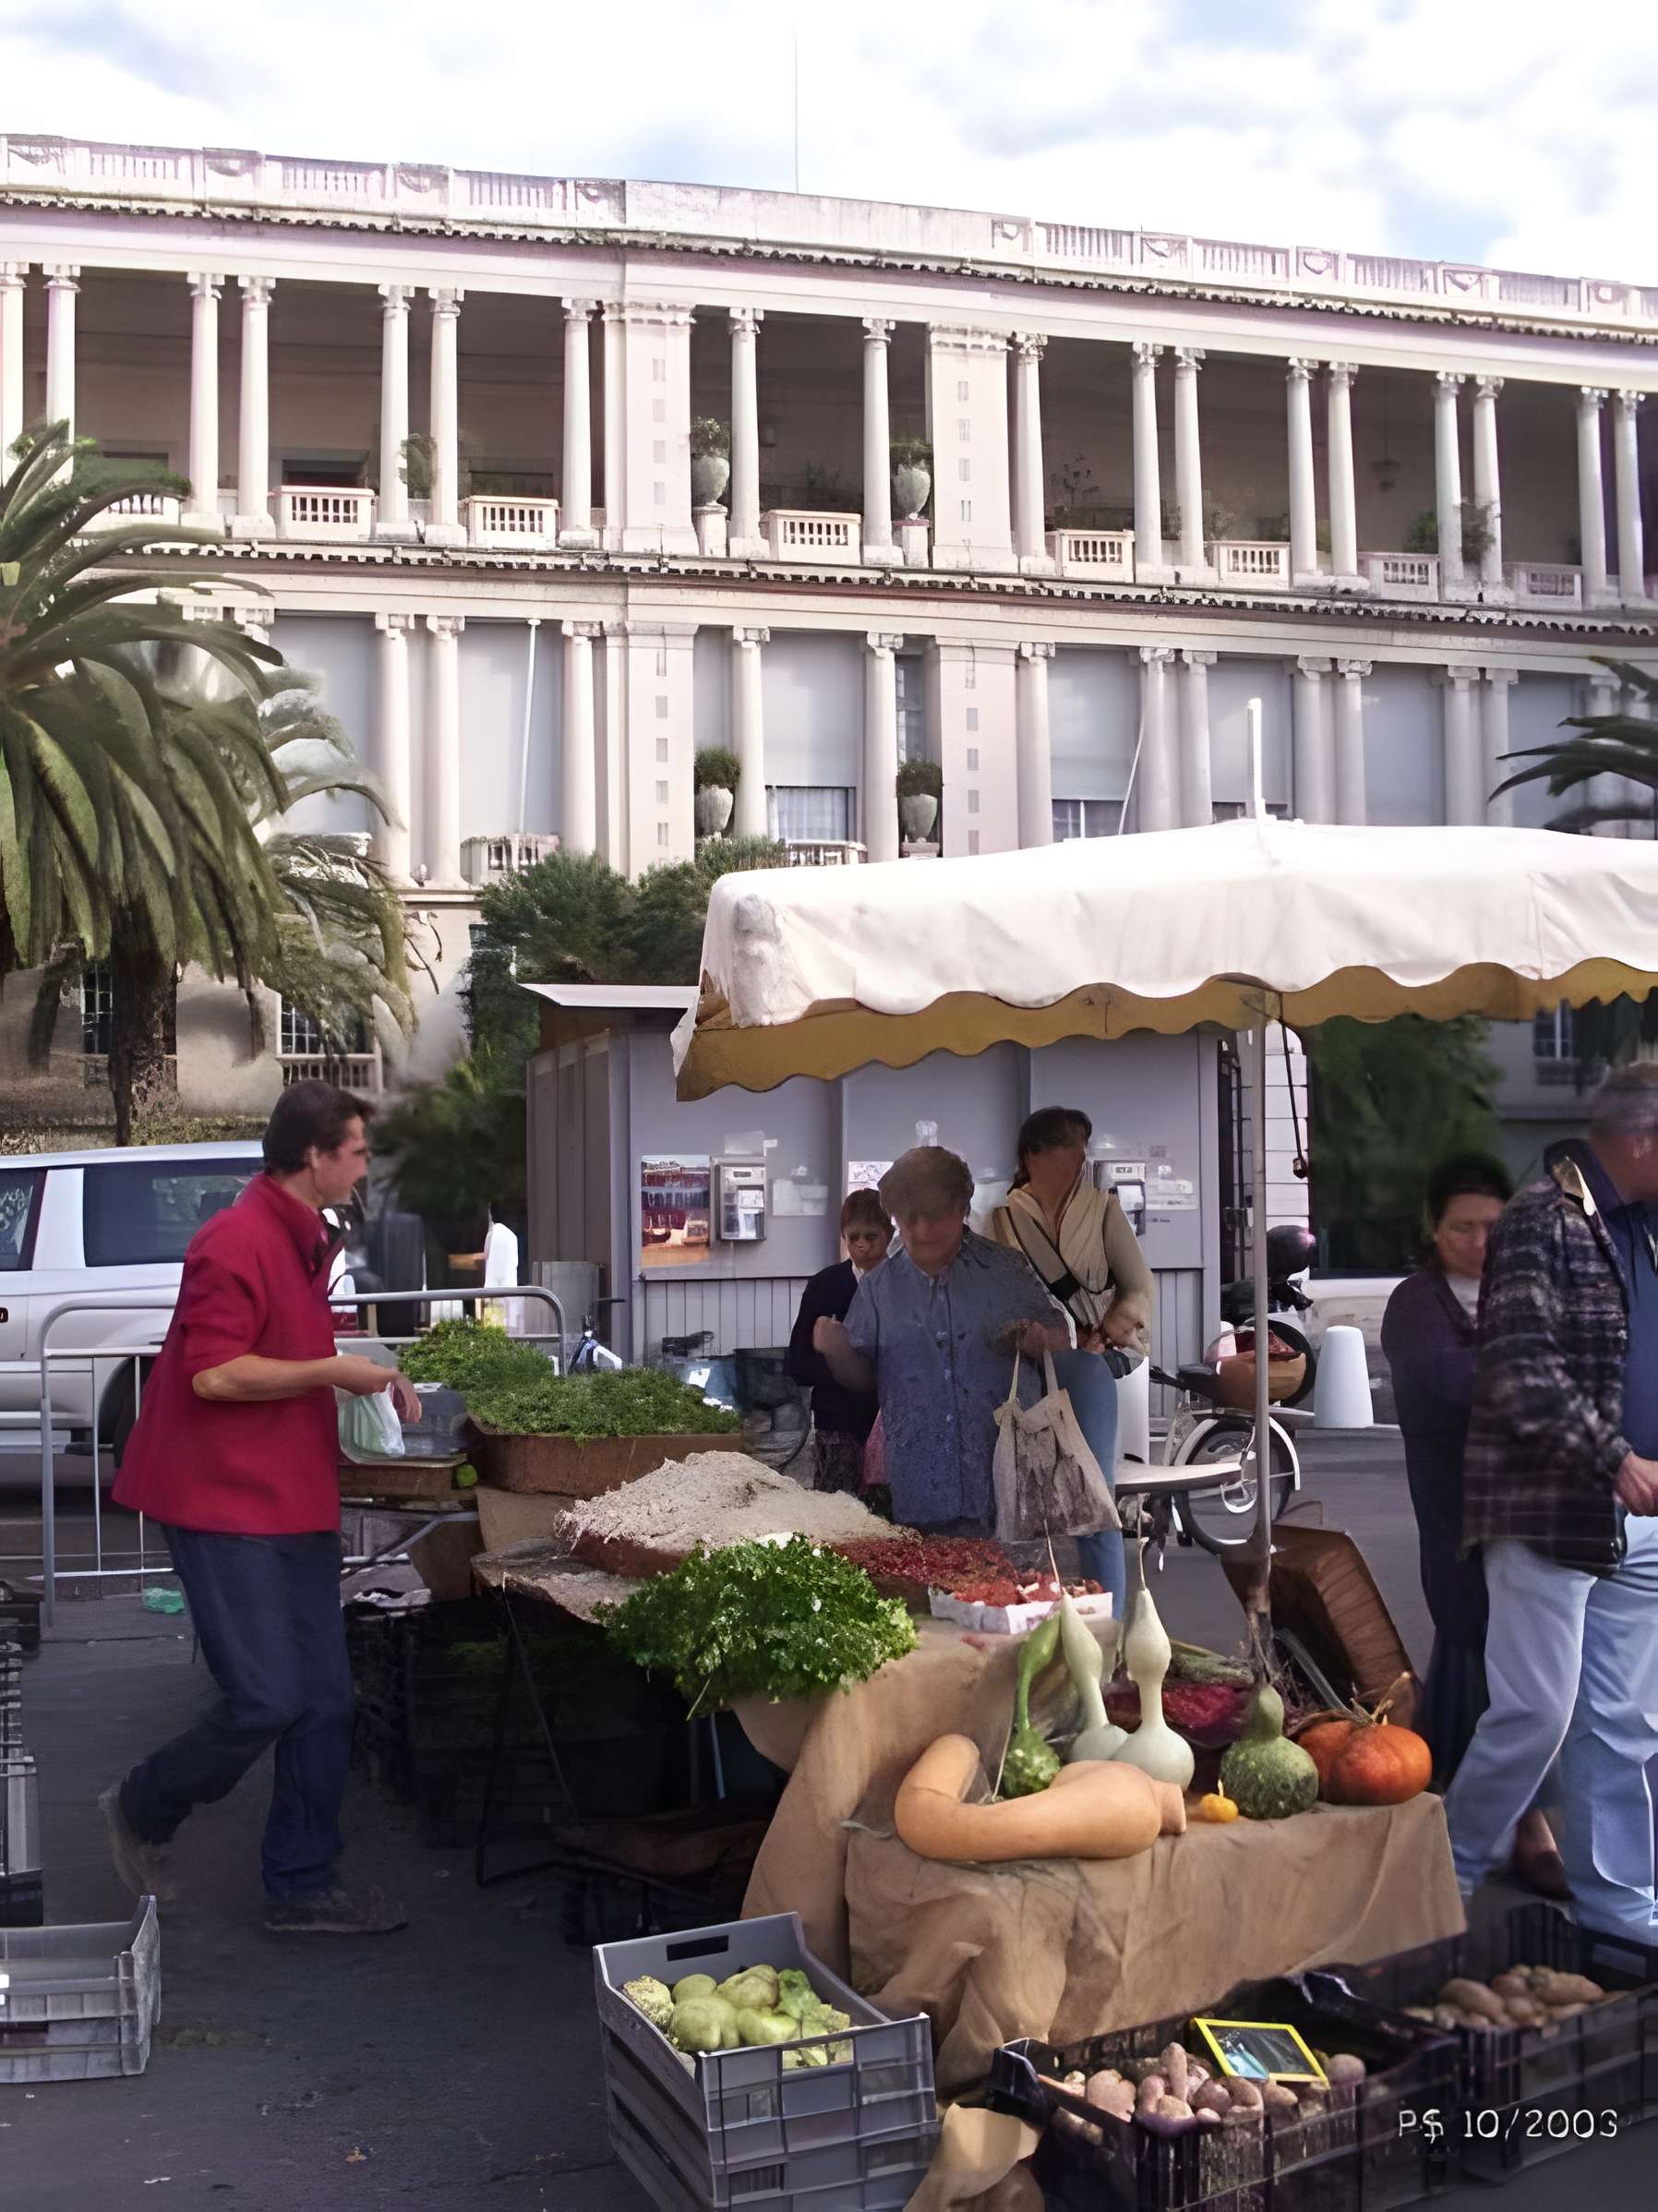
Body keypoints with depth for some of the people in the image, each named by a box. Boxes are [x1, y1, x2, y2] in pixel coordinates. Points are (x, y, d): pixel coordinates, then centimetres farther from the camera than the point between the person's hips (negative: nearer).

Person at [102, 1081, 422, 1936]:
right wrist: (333, 1371, -18)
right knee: (265, 1700, -8)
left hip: (296, 1503, 10)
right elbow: (213, 1374, -23)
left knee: (323, 1699, 9)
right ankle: (143, 1809, 19)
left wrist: (368, 1379, 10)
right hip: (227, 1504, -10)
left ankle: (302, 1887, 19)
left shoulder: (306, 1240, 14)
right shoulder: (239, 1240, -17)